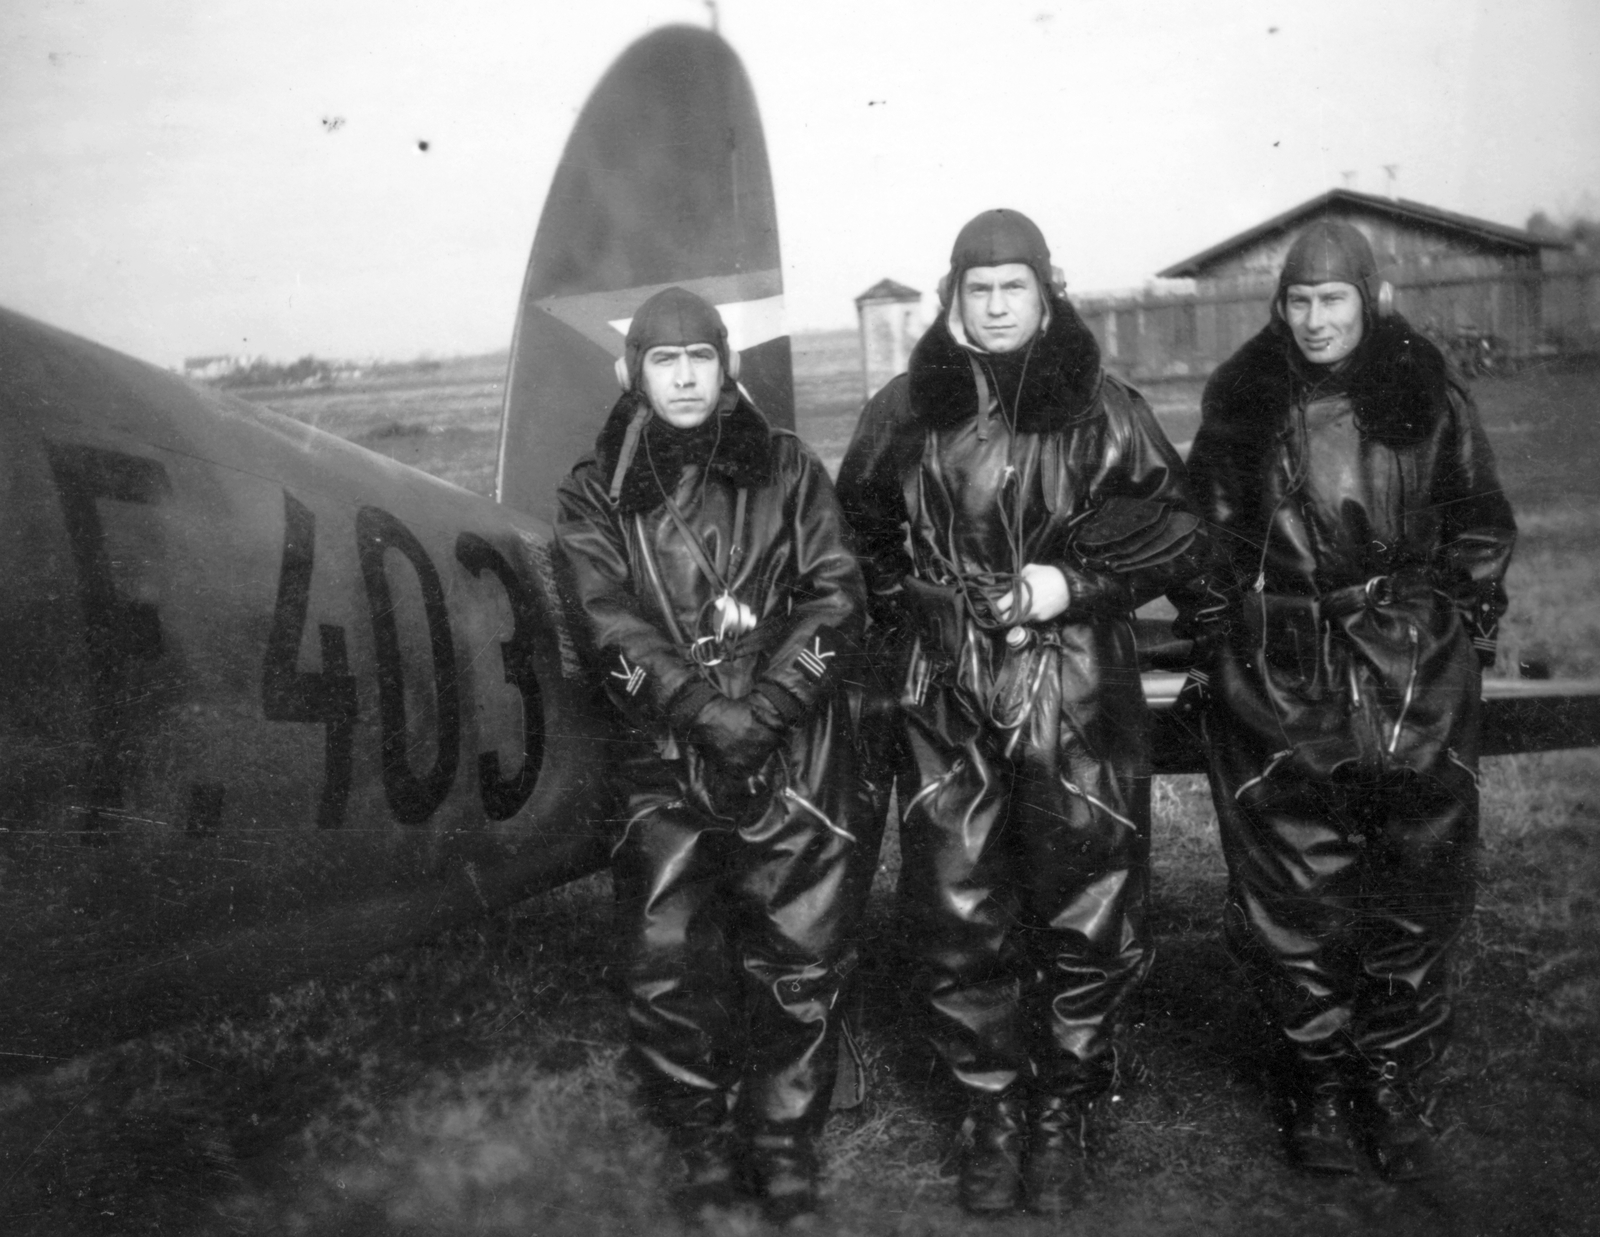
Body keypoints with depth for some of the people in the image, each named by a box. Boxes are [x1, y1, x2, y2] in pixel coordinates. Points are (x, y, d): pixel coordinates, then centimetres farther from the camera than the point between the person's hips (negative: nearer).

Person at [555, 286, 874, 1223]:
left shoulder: (787, 470, 8)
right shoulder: (598, 493, 7)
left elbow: (836, 597, 0)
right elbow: (609, 623, -5)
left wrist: (769, 704, -13)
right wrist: (702, 708, -17)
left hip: (794, 752, 0)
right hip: (664, 760, 0)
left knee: (801, 954, 2)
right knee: (670, 964, 0)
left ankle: (787, 1141, 21)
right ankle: (705, 1145, 21)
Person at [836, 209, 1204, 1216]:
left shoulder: (1101, 409, 3)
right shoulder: (903, 414, 8)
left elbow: (1173, 533, 2)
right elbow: (862, 539, 17)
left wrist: (1074, 583, -10)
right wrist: (910, 613, 3)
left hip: (1076, 690, -1)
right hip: (945, 699, 2)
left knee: (1087, 908, 3)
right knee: (958, 917, 4)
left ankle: (1065, 1112, 22)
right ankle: (995, 1111, 21)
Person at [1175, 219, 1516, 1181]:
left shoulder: (1427, 392, 4)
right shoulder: (1242, 400, 5)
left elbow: (1480, 520, 12)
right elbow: (1206, 527, 11)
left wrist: (1464, 617, 3)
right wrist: (1221, 631, 5)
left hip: (1417, 678, 0)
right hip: (1279, 680, 0)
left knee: (1419, 885, 4)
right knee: (1291, 889, 3)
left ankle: (1395, 1080, 20)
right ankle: (1319, 1079, 19)